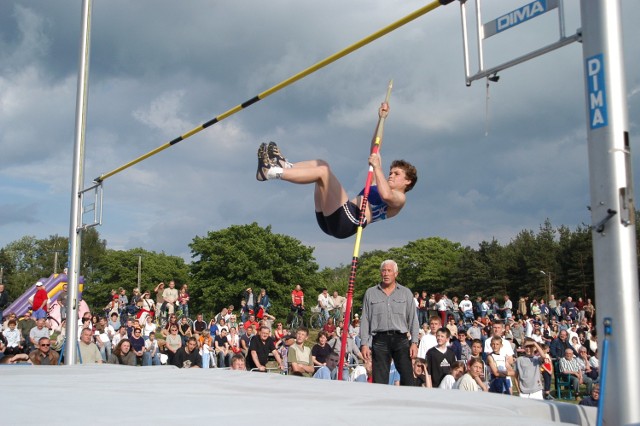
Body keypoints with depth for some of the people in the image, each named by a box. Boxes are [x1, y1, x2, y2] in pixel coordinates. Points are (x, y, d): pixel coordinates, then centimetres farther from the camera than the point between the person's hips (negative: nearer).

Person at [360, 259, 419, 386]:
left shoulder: (406, 293, 11)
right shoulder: (370, 293, 11)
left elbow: (413, 319, 9)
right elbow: (364, 319, 9)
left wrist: (414, 342, -1)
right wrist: (364, 344, 1)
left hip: (401, 339, 0)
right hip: (379, 340, 0)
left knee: (407, 378, -7)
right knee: (379, 380, 0)